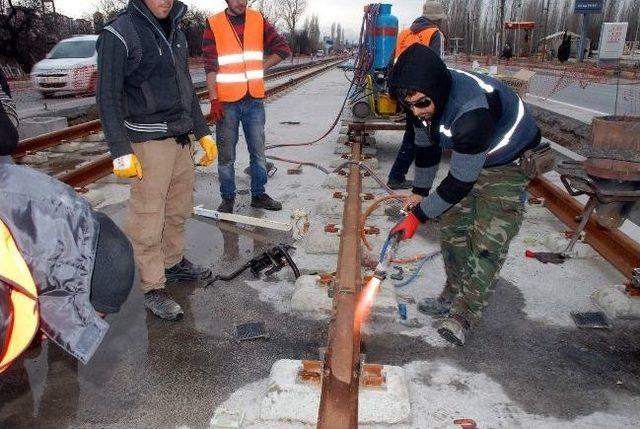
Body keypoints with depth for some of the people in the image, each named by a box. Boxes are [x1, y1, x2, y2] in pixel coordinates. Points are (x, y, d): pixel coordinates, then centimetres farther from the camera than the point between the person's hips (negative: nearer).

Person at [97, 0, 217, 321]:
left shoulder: (175, 31, 15)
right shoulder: (119, 33, -8)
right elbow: (107, 97, -11)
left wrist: (203, 133, 18)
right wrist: (121, 152, -17)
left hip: (181, 138, 7)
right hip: (149, 142, -7)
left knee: (179, 209, 15)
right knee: (148, 219, -3)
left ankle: (175, 264, 32)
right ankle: (153, 290, 8)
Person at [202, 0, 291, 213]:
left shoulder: (259, 20, 6)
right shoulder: (213, 24, -3)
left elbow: (282, 49, 9)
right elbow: (210, 66, -7)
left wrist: (260, 67, 1)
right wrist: (214, 99, -14)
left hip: (254, 99, 3)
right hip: (226, 101, -3)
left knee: (258, 150, 10)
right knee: (226, 154, 5)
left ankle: (258, 194, 23)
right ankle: (228, 198, 17)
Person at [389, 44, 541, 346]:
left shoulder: (471, 110, -42)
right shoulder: (428, 96, -16)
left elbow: (461, 181, -35)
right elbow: (426, 145, 2)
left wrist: (418, 216, -26)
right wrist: (420, 192, 11)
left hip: (509, 163, -8)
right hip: (466, 157, 8)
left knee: (488, 240, -11)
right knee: (452, 225, 9)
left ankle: (464, 314, 1)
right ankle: (453, 296, 24)